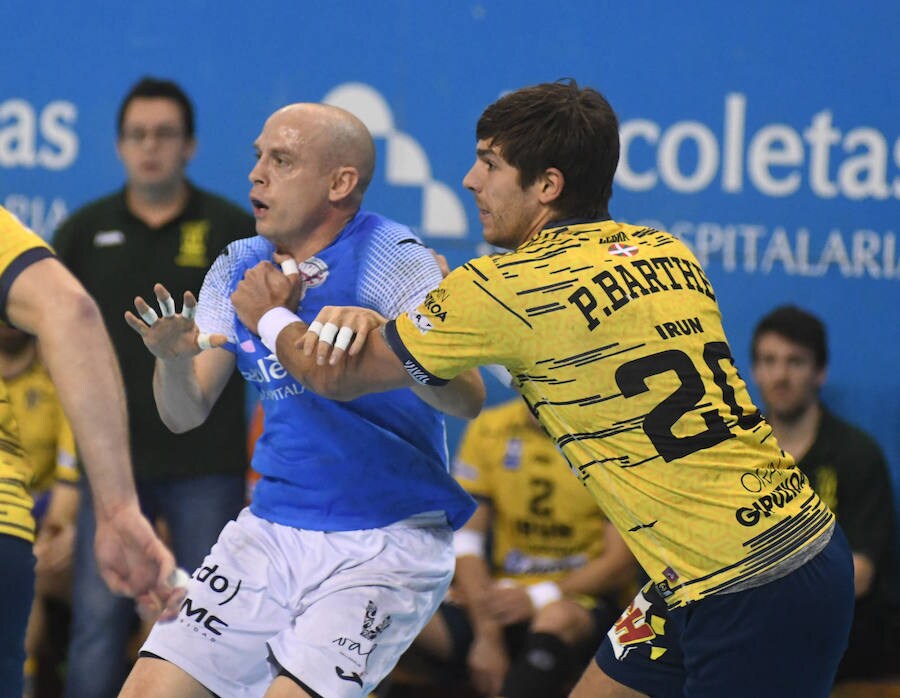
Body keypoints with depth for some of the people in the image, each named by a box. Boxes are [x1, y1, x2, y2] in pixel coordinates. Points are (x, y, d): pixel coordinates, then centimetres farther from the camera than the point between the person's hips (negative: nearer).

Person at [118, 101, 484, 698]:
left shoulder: (390, 258, -12)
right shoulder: (238, 269, 6)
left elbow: (467, 398, -24)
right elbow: (185, 415, 4)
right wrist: (174, 359, -19)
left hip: (386, 543, -6)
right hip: (271, 532, 6)